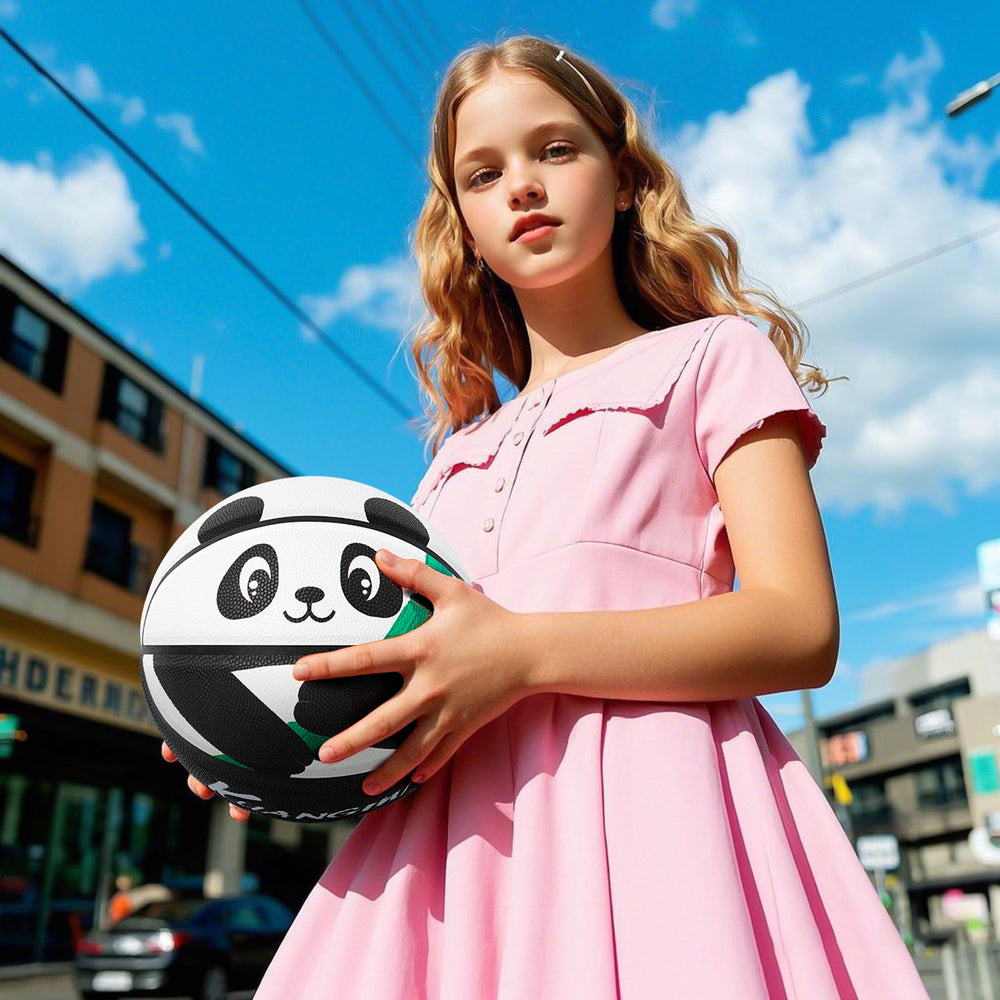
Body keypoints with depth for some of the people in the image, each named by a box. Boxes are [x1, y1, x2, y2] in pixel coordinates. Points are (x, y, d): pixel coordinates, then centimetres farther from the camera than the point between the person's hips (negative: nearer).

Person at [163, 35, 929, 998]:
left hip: (644, 801, -4)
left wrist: (522, 651, -17)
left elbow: (802, 630, -5)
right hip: (459, 828, 5)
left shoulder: (711, 357, 8)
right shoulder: (459, 455, 23)